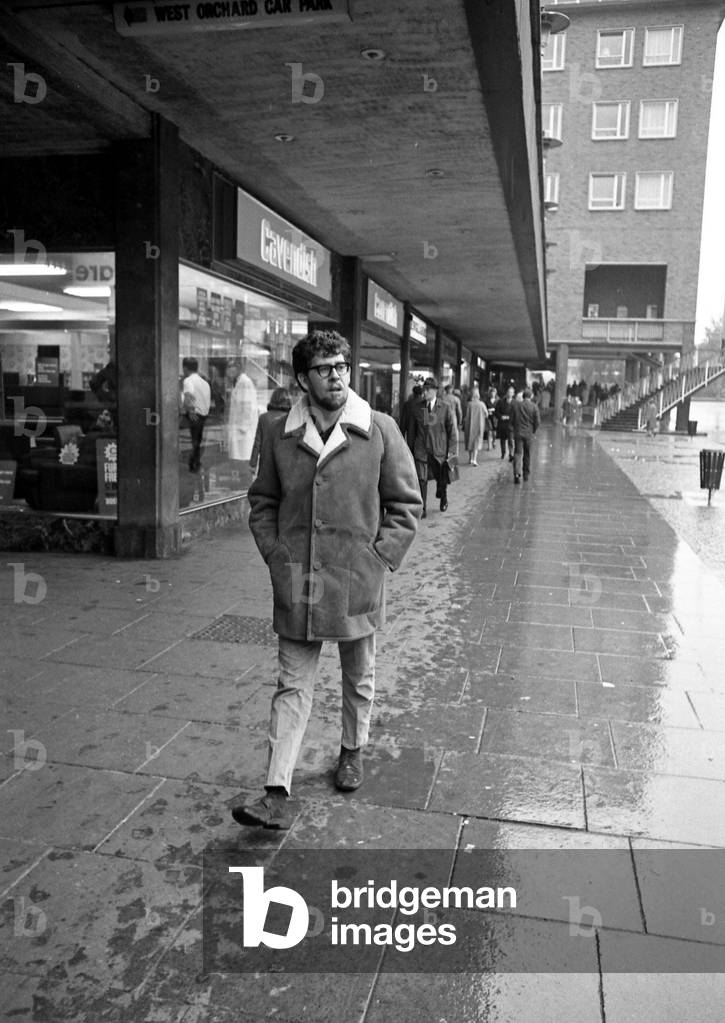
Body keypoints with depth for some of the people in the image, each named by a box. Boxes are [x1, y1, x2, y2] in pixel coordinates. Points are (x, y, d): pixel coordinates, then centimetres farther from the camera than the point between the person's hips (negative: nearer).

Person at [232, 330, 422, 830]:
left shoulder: (380, 430, -6)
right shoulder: (280, 434, 1)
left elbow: (406, 505, -1)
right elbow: (263, 502, 11)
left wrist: (379, 558, -8)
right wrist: (275, 555, 0)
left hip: (358, 584, -1)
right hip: (296, 586, 1)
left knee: (359, 679, 19)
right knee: (293, 687, 5)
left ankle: (353, 751, 44)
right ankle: (277, 796, 9)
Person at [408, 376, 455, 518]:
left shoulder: (445, 407, -3)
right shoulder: (418, 408, 4)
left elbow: (452, 430, -1)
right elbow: (412, 430, 11)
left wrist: (451, 450, -6)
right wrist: (410, 448, 10)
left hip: (440, 450, -1)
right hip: (421, 450, 1)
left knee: (441, 479, 14)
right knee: (421, 479, -8)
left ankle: (443, 498, 44)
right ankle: (422, 508, 2)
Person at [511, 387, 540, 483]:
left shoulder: (516, 405, -3)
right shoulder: (534, 406, -7)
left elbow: (512, 419, 2)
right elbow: (537, 422, -5)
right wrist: (533, 431, 11)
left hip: (518, 433, 0)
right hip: (529, 434, 0)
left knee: (517, 453, 0)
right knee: (527, 455, 13)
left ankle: (517, 473, -20)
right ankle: (526, 475, 21)